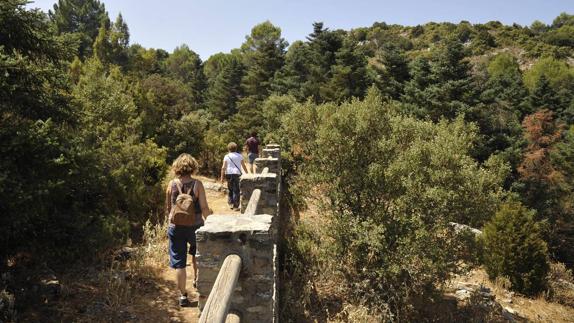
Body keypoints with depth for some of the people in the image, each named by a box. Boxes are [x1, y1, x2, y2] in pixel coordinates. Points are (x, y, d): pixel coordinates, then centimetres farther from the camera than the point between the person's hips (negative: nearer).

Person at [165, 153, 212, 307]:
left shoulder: (172, 184, -4)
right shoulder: (197, 184, -11)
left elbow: (168, 207, 6)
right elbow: (204, 208, -12)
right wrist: (208, 215, 7)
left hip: (176, 227, 1)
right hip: (195, 226, -1)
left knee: (179, 263, 8)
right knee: (196, 253, 28)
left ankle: (183, 295, 13)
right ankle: (196, 279, 41)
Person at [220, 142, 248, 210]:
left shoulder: (226, 156, 2)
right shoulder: (239, 156, 6)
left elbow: (223, 167, -3)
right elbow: (244, 166, 8)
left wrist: (222, 177, -1)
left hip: (229, 174, 1)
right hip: (237, 174, -1)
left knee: (230, 189, 18)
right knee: (236, 190, 2)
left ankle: (230, 204, 19)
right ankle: (235, 206, 1)